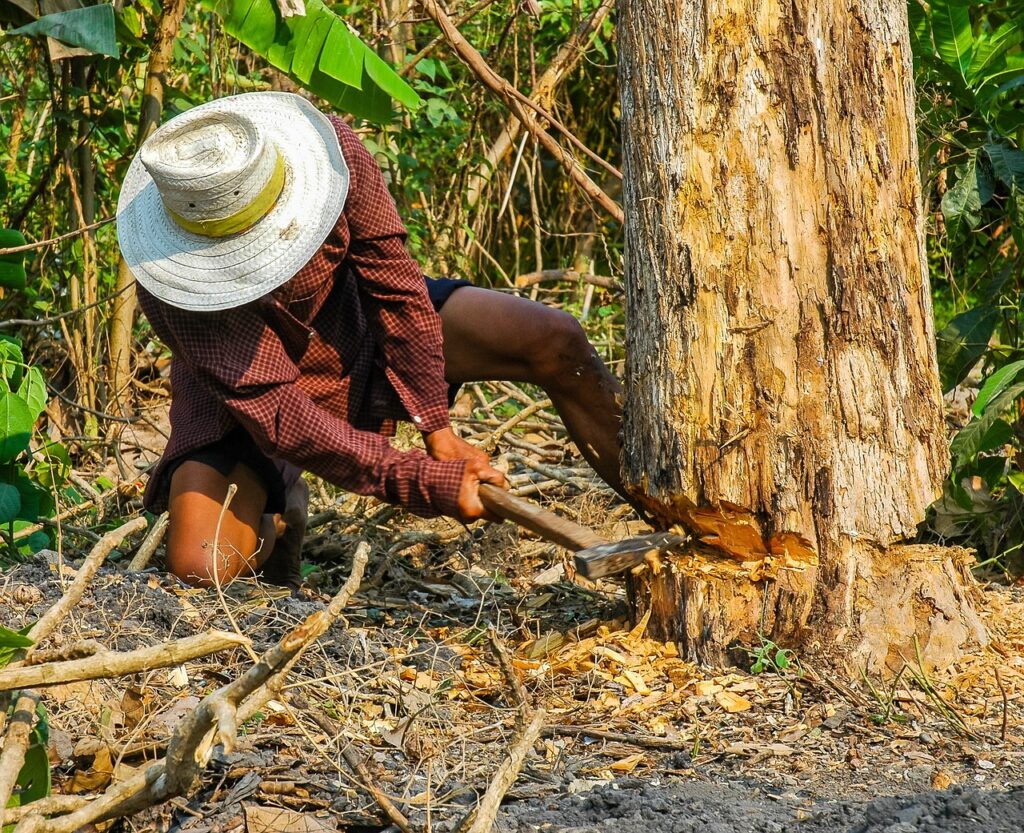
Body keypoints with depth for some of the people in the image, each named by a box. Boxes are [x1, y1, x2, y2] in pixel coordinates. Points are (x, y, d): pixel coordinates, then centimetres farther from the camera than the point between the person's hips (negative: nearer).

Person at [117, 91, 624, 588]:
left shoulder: (328, 149, -30)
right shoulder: (178, 289, -37)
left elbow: (393, 279, -19)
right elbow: (278, 417, -35)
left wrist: (436, 428, -18)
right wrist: (427, 484, -36)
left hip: (356, 321, 3)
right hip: (245, 394, -3)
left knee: (556, 342, -14)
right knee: (198, 569, -26)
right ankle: (274, 513, 11)